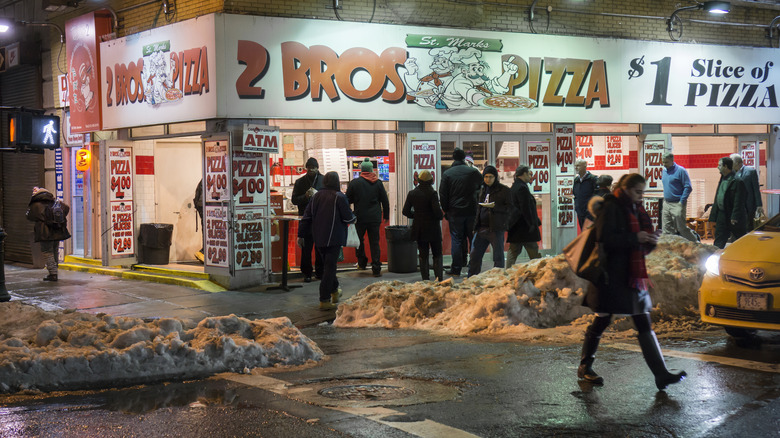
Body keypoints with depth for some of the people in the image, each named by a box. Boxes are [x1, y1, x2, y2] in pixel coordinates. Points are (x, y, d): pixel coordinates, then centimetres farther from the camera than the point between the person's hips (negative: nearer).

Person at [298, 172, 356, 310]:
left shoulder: (315, 196, 7)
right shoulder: (339, 197, -11)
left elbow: (306, 218, 7)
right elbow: (348, 218, -10)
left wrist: (301, 235, 13)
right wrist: (354, 219, 13)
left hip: (318, 239, 6)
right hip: (333, 239, -6)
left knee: (327, 265, 21)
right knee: (329, 267, -4)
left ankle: (334, 292, 37)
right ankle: (324, 300, -6)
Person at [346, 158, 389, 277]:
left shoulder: (354, 183, -5)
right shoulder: (378, 183, 2)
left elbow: (348, 200, -1)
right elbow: (385, 201, 6)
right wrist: (386, 216, 16)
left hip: (360, 217, -2)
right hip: (375, 218, 2)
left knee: (358, 240, 18)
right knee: (375, 242, 4)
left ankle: (362, 263, 22)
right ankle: (376, 269, 0)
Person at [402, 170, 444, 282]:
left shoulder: (412, 194, 0)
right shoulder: (432, 193, -13)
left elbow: (405, 211, 2)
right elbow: (437, 210, -19)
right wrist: (441, 216, 2)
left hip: (419, 229, 3)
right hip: (433, 229, -3)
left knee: (423, 256, 10)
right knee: (437, 255, 7)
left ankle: (426, 280, 7)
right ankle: (439, 278, -7)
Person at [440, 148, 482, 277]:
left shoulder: (447, 173, -3)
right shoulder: (473, 172, -2)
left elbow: (443, 194, -2)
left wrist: (446, 211, 7)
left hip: (455, 212, -1)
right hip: (472, 211, 1)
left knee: (456, 239, 3)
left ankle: (456, 269, 4)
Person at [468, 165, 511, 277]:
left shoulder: (504, 190, -2)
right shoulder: (482, 190, 16)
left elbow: (509, 208, -6)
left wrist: (495, 207, -20)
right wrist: (475, 226, 13)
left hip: (496, 228, -6)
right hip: (481, 228, 6)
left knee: (498, 257, 1)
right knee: (474, 256, 5)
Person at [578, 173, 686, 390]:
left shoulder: (635, 210, 17)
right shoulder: (611, 208, -8)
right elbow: (605, 238, -21)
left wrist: (650, 240, -1)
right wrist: (635, 238, -22)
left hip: (632, 275, 8)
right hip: (611, 276, -7)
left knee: (644, 325, 1)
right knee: (602, 321, 3)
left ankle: (661, 374, -4)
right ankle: (585, 367, 20)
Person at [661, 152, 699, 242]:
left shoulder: (681, 171, -10)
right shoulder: (664, 171, 12)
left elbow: (688, 187, -12)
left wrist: (681, 202, -15)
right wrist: (665, 199, 15)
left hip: (677, 204, -7)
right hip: (666, 204, 7)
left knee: (682, 228, -3)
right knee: (666, 229, 5)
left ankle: (695, 242, 16)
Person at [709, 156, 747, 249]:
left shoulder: (736, 181, -16)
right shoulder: (722, 180, 12)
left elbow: (738, 202, -19)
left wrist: (735, 217, -22)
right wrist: (714, 215, 14)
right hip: (722, 216, 9)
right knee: (719, 241, 8)